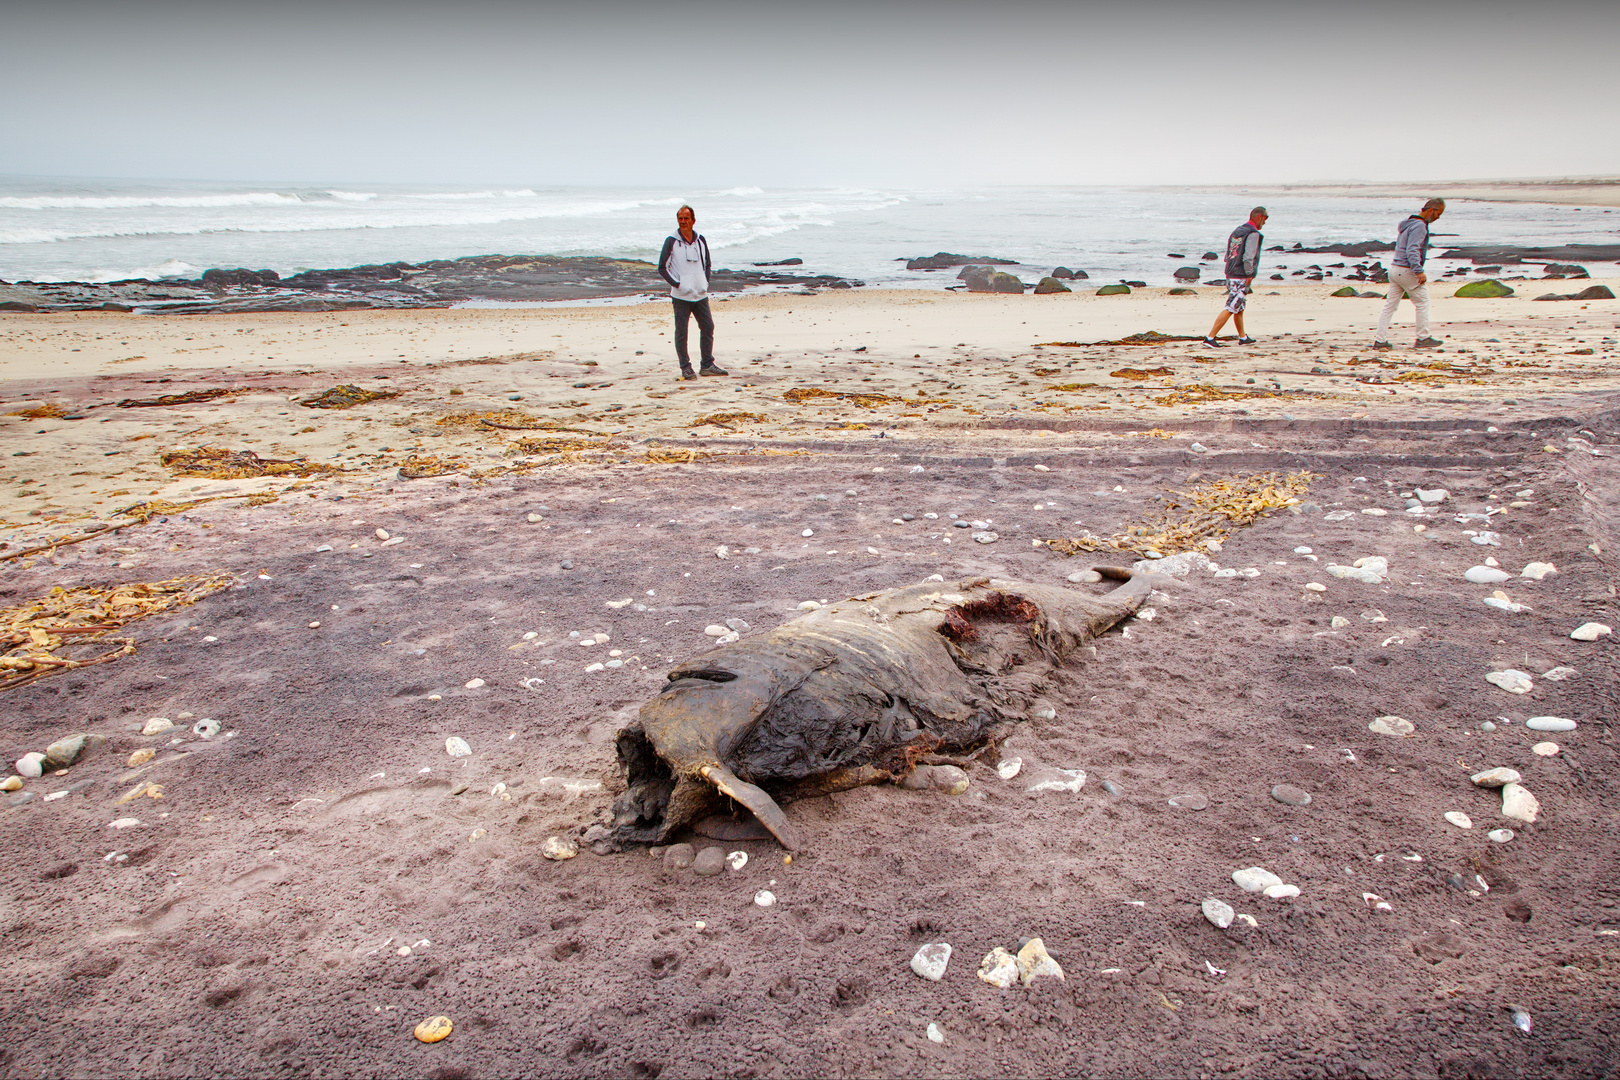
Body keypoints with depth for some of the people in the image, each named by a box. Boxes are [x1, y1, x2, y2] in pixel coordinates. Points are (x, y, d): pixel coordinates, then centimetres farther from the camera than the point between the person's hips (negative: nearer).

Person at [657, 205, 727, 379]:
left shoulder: (700, 240, 9)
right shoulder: (671, 241, -3)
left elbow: (707, 264, 20)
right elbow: (662, 268, -2)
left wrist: (705, 282, 5)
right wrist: (677, 284, -10)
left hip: (701, 294, 4)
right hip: (681, 296, -4)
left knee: (708, 327, 6)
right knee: (681, 332, -1)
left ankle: (707, 365, 16)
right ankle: (685, 367, 8)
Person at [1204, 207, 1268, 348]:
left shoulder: (1236, 231, 14)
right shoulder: (1253, 234, -12)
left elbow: (1228, 255, 14)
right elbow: (1248, 258, -21)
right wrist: (1249, 275, -12)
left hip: (1230, 275, 9)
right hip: (1241, 279, -9)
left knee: (1239, 308, 18)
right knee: (1230, 309, -8)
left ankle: (1243, 337, 29)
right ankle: (1210, 337, -12)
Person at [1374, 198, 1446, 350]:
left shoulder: (1408, 223, 17)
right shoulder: (1419, 226, -13)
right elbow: (1412, 250, -23)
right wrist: (1419, 271, -28)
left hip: (1395, 269, 9)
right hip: (1406, 270, -9)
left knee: (1390, 305, 6)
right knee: (1422, 303, 2)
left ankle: (1380, 340, 3)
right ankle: (1423, 338, 7)